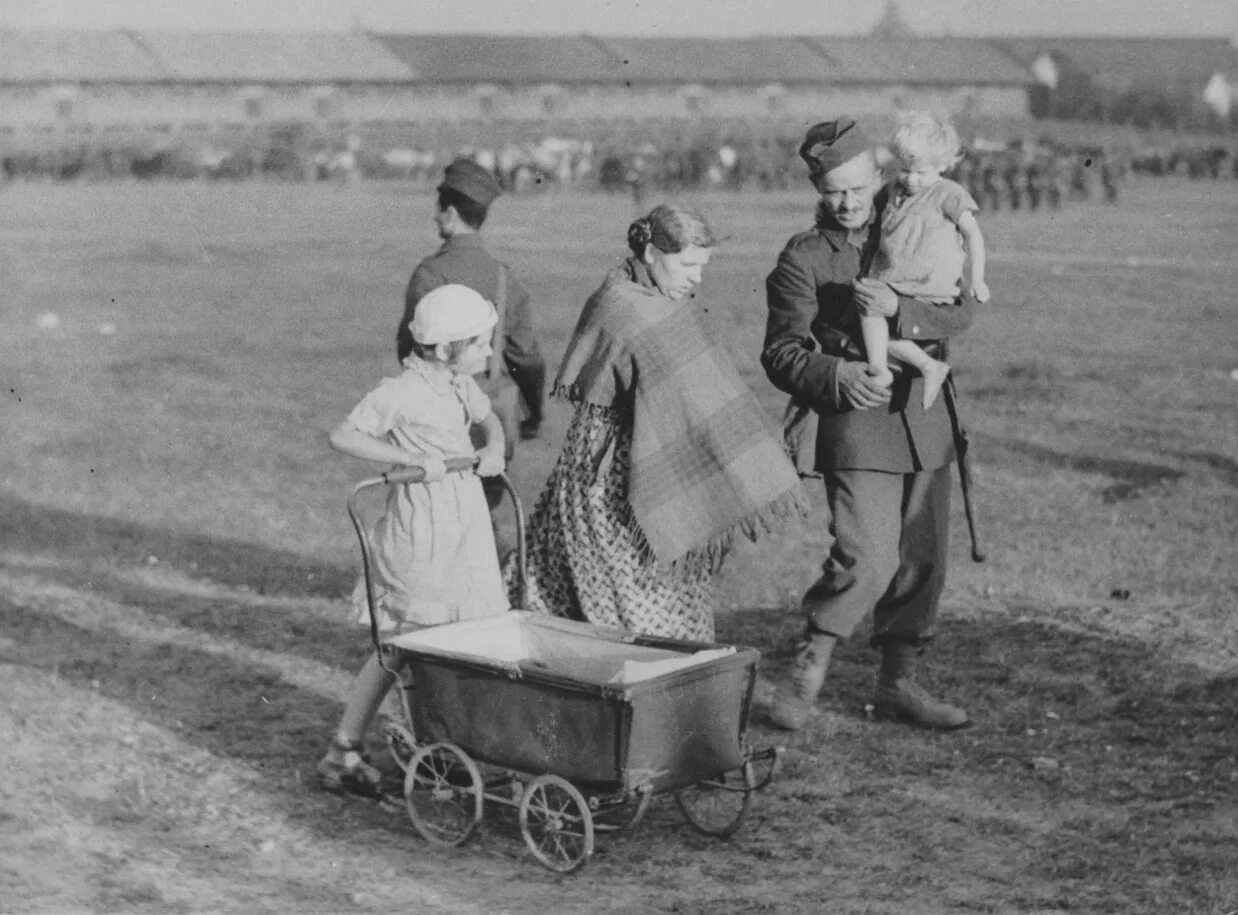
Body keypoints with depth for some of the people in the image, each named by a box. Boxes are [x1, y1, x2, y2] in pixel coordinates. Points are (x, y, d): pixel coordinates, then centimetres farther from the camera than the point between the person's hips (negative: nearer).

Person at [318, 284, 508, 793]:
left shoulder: (460, 385, 8)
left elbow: (487, 416, 28)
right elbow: (342, 437, -22)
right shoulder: (401, 394, -16)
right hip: (420, 529, -8)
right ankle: (342, 755, 7)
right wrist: (411, 459, -25)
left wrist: (494, 446, 6)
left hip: (466, 523, 8)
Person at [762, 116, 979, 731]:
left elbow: (962, 311, -2)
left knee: (922, 563, 8)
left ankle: (897, 685, 22)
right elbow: (781, 354, -6)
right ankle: (805, 674, 1)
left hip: (924, 422, 5)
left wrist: (898, 309, -20)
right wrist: (838, 374, -25)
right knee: (865, 561, -16)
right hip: (855, 427, -5)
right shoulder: (802, 259, -1)